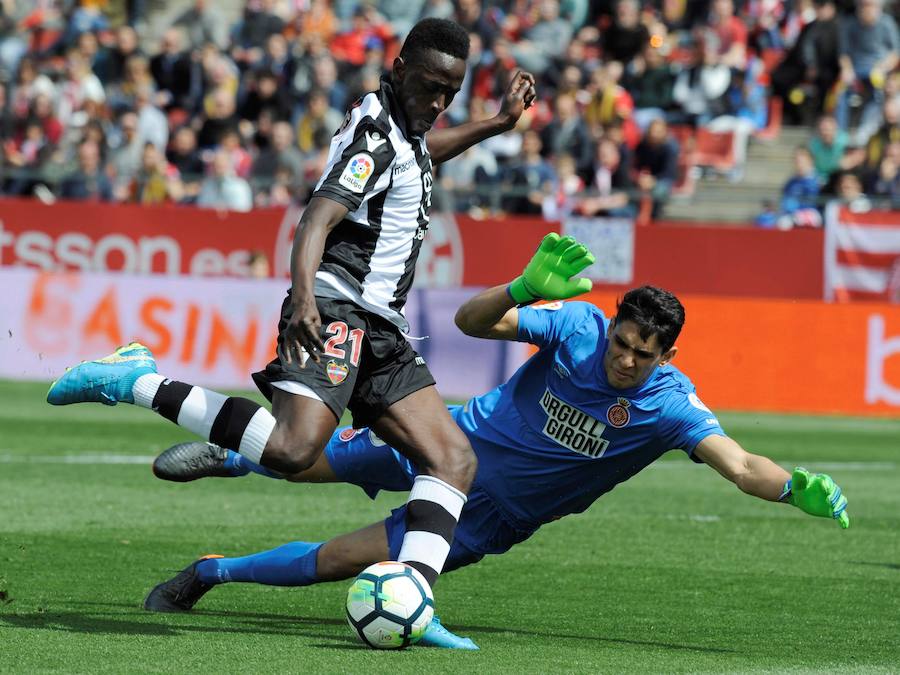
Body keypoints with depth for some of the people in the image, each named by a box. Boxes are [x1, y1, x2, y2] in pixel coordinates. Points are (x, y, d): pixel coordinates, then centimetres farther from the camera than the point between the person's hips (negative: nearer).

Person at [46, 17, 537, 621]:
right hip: (335, 309, -10)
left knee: (454, 458, 0)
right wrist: (303, 296, -41)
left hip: (379, 330, 10)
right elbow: (318, 218, -25)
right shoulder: (377, 134, -11)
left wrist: (497, 123, 42)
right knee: (294, 447, -31)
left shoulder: (401, 123, 18)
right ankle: (139, 383, -18)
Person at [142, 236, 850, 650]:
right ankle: (228, 456, 41)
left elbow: (739, 465, -34)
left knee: (339, 559, -5)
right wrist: (525, 287, -41)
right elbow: (472, 321, -21)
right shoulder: (577, 325, -20)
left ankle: (215, 570, 19)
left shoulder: (671, 404, -24)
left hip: (491, 513, -1)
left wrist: (798, 487, -53)